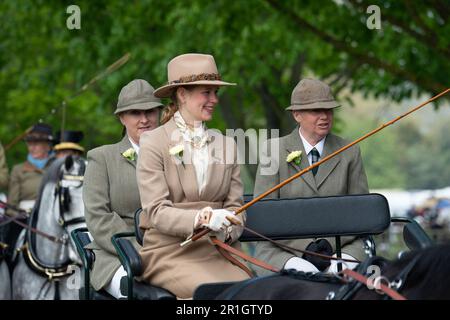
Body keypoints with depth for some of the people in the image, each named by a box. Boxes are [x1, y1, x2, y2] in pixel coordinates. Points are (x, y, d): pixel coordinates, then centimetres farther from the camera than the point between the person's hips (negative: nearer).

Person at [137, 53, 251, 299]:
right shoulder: (154, 143, 1)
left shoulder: (226, 145, 17)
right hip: (170, 251, -4)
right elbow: (156, 211, -8)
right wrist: (200, 219, -25)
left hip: (218, 249, 4)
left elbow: (235, 205, 12)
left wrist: (226, 229, -12)